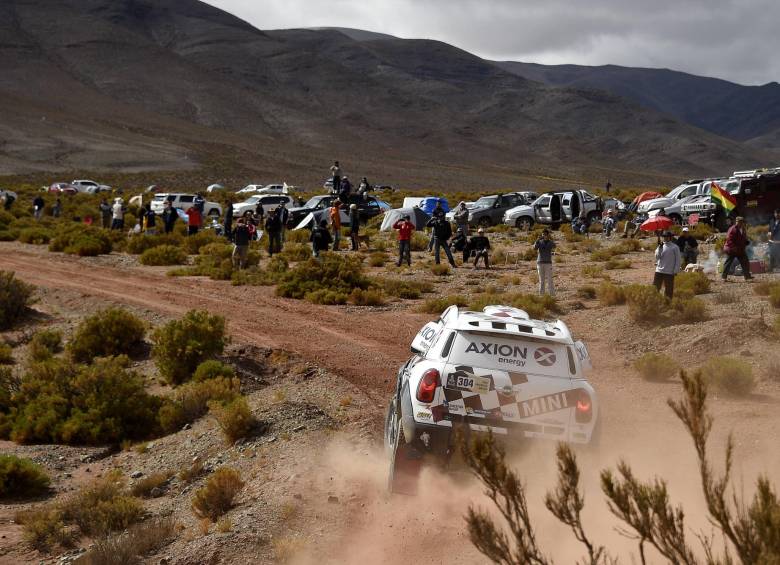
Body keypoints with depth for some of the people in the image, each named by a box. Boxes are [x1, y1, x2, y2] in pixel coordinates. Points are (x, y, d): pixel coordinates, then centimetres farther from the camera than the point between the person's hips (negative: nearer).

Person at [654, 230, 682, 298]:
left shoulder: (675, 247, -3)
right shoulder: (661, 246, 9)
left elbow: (678, 259, -2)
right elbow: (657, 256, 0)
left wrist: (676, 270, -7)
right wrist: (660, 247, -10)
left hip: (669, 272, -4)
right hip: (659, 270, 4)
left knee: (669, 290, 2)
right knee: (655, 288, 1)